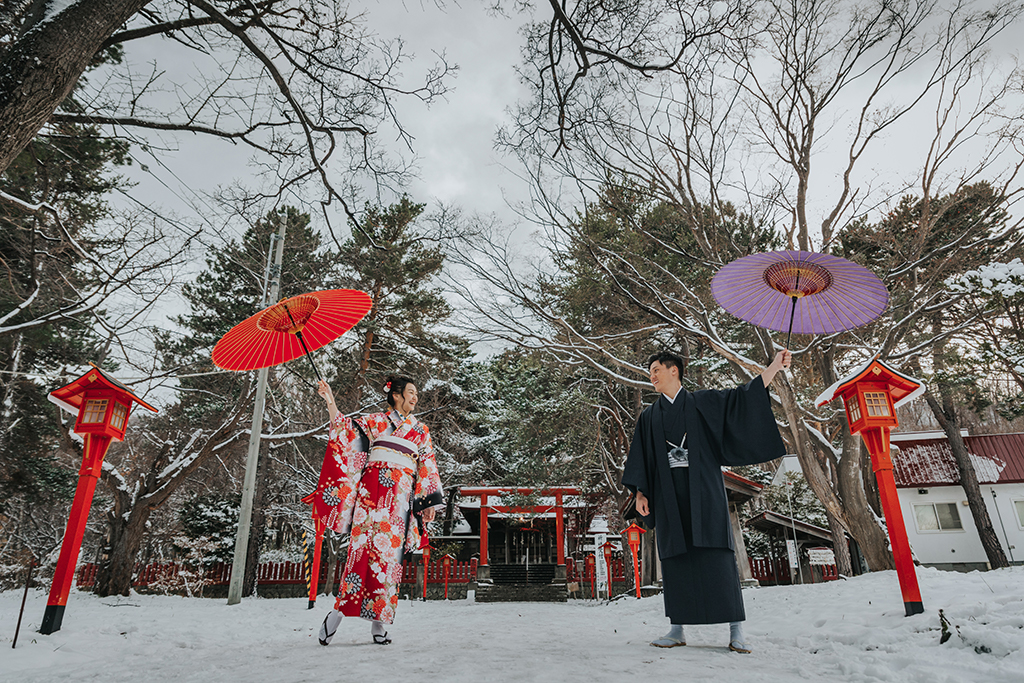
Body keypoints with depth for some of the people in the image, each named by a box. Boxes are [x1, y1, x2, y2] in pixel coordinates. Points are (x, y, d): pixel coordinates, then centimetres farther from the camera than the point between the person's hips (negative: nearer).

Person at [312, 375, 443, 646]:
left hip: (401, 494, 2)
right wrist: (330, 401, -8)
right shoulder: (376, 420, 15)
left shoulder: (420, 430, 19)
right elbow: (347, 428, 3)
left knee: (390, 551, -3)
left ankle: (378, 619, 1)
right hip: (373, 487, -2)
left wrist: (429, 502, 7)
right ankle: (339, 611, -4)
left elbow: (427, 468, 15)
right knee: (365, 543, -11)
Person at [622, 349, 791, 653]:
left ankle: (736, 629, -1)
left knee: (717, 551, -7)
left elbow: (743, 397, 3)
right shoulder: (649, 416, 15)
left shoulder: (703, 403, 9)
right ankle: (677, 629, 7)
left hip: (703, 488, -2)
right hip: (668, 493, 2)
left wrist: (775, 366, -4)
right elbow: (640, 458, 12)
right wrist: (639, 493, 2)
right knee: (675, 556, 1)